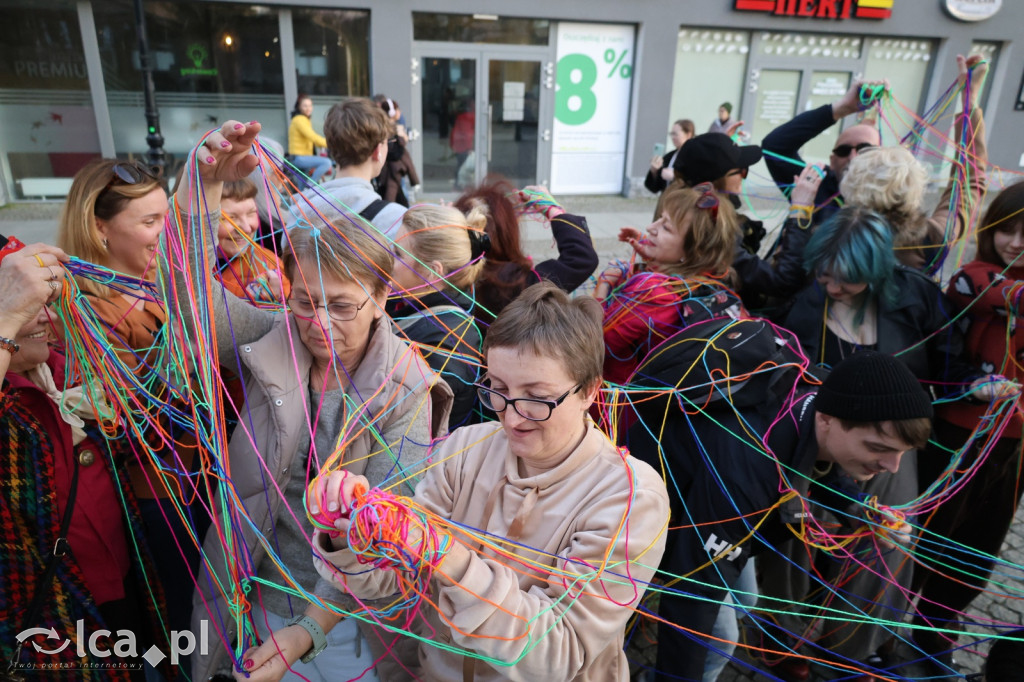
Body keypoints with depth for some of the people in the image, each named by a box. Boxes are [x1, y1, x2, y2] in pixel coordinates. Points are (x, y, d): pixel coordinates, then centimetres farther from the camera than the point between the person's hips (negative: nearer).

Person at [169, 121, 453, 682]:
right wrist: (205, 182, -31)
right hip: (256, 594, 3)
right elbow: (193, 289, -18)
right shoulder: (271, 341, -8)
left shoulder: (406, 391, -18)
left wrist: (307, 631, -28)